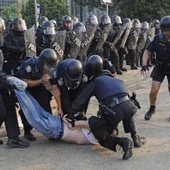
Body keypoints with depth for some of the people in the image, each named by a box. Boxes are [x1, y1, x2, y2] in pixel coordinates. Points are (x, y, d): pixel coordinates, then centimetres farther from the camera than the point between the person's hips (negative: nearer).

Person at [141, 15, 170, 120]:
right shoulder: (158, 38, -17)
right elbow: (147, 52, -9)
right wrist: (144, 66, -22)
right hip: (160, 67, 0)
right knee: (154, 91, -4)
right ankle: (152, 109, 21)